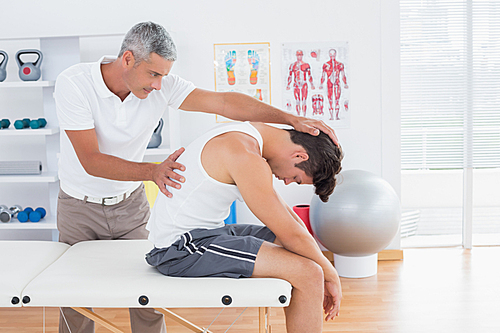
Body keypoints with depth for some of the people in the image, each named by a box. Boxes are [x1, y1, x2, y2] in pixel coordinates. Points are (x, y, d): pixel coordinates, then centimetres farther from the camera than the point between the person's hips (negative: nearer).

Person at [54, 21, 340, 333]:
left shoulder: (162, 86, -16)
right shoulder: (73, 83, -23)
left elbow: (224, 102, -22)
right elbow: (91, 161, -28)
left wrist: (292, 119, -31)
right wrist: (153, 171, -41)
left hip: (130, 203, 2)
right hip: (79, 208, -2)